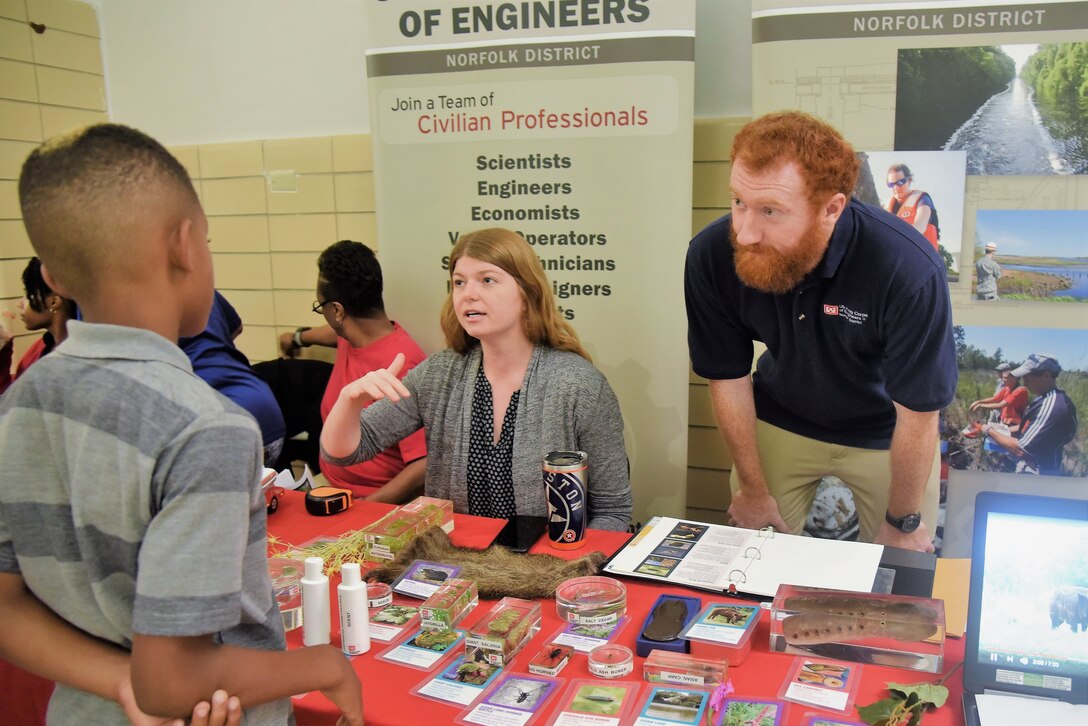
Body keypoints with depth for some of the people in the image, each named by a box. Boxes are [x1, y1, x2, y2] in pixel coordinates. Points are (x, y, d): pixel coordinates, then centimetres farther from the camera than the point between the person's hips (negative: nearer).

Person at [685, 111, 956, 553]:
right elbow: (728, 379, -13)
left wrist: (902, 522, -10)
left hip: (884, 433, -1)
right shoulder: (711, 256, -26)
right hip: (778, 422, 2)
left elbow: (917, 413, -23)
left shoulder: (908, 271, -36)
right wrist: (753, 489, -2)